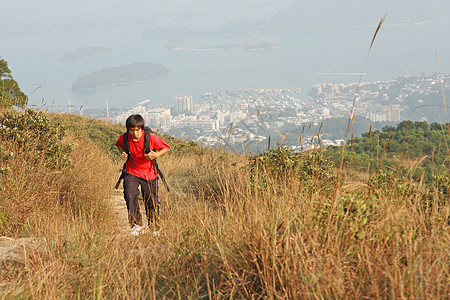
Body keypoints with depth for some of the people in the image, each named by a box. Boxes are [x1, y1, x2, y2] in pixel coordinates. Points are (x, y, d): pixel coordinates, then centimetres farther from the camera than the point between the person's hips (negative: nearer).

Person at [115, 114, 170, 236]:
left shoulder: (151, 138, -20)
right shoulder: (124, 137, -13)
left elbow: (166, 148, -5)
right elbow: (119, 144, 12)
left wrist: (156, 155, -24)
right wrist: (122, 153, -9)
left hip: (149, 174, -1)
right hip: (131, 172, 1)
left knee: (151, 203, 7)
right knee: (130, 195, -25)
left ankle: (153, 226, 34)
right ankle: (136, 225, -19)